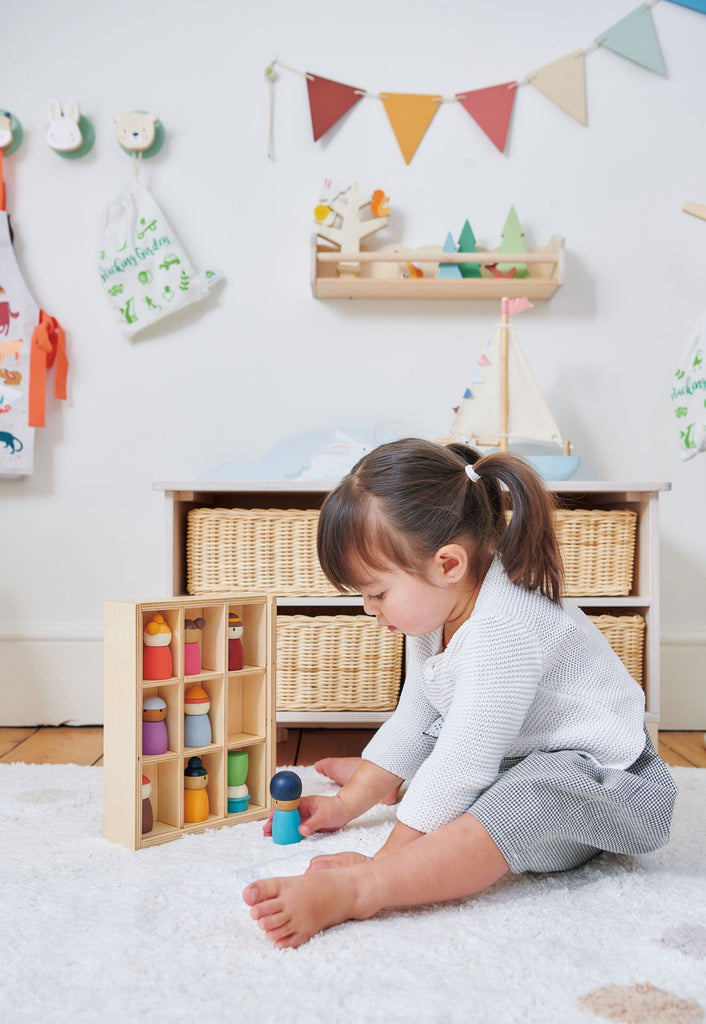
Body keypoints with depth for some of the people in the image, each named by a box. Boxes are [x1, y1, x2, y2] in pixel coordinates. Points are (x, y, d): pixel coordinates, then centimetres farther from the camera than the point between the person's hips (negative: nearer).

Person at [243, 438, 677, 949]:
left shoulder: (505, 628, -30)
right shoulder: (436, 613, 2)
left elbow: (463, 766, -29)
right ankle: (368, 773, 45)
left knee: (530, 798, -39)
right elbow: (410, 720, 14)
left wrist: (385, 863, -24)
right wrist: (349, 801, 12)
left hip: (605, 777, -10)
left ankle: (349, 891, -51)